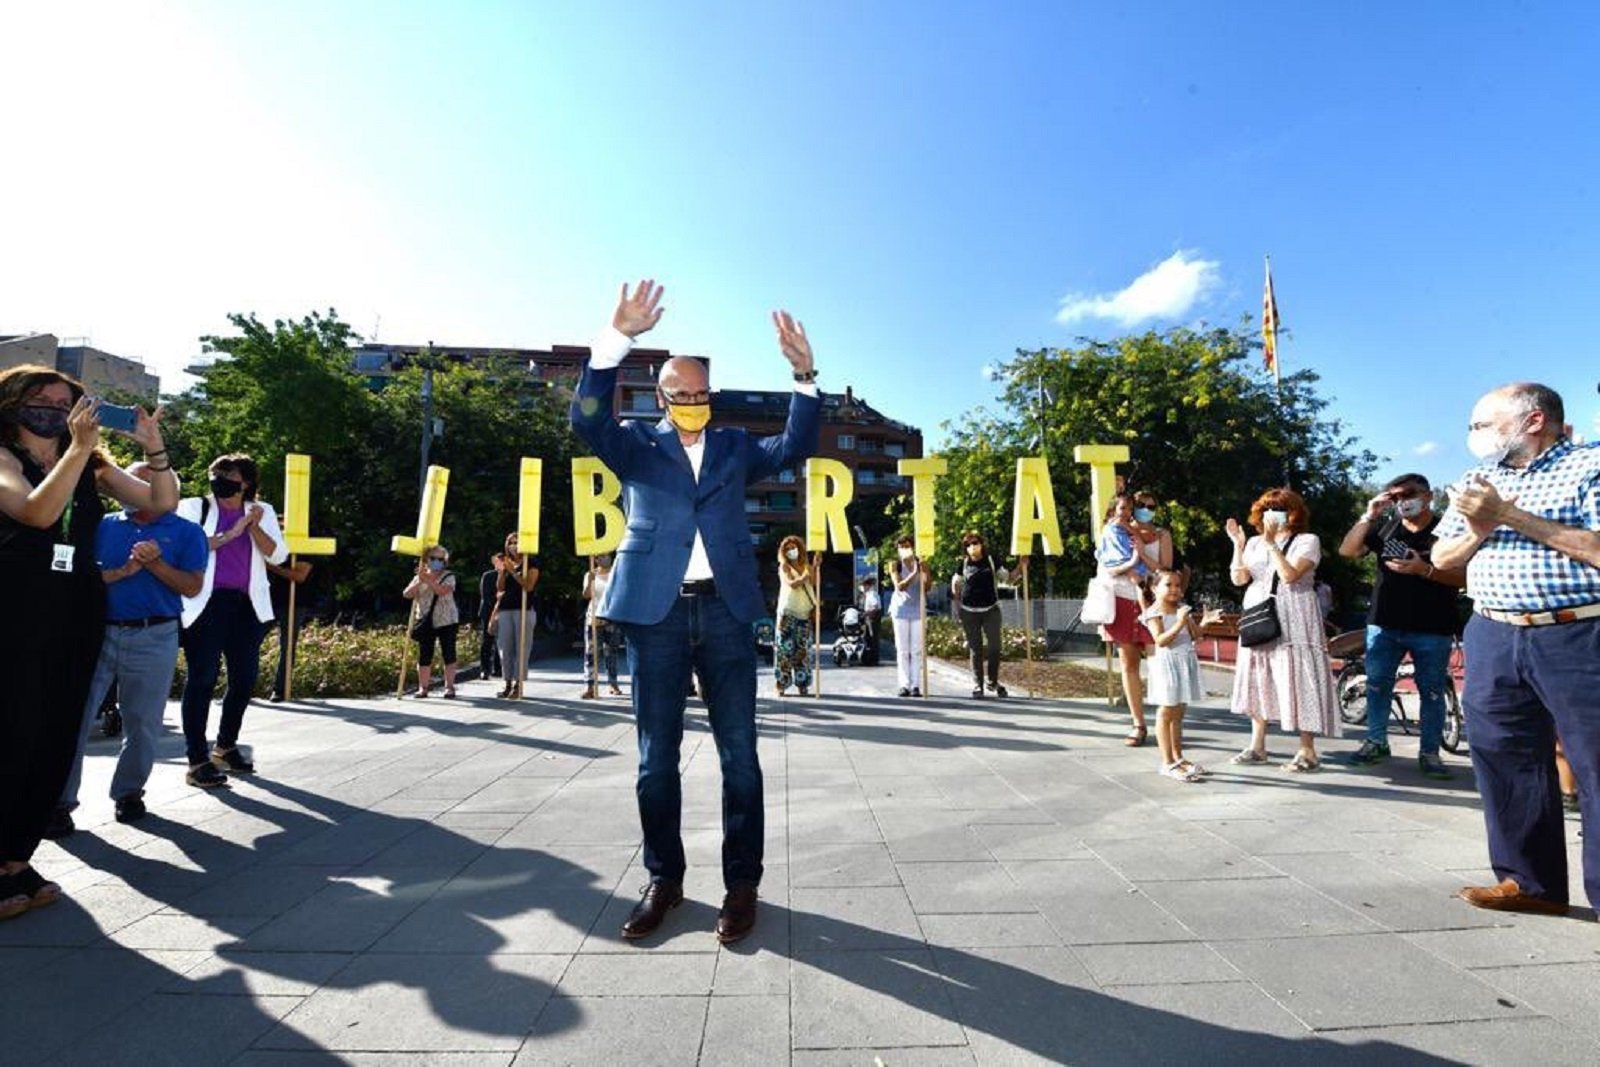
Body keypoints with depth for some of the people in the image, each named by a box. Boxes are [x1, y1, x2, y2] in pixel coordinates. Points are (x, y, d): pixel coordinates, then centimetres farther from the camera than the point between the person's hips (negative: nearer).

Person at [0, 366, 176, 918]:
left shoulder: (92, 466, 11)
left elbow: (161, 503, 1)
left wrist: (153, 447, -14)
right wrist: (79, 447, -27)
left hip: (78, 618, 5)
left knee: (56, 742, 7)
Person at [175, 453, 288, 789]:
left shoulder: (262, 512, 13)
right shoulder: (195, 507, 5)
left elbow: (277, 555, 1)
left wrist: (252, 525, -9)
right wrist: (228, 536, -11)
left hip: (247, 605, 4)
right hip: (206, 603, -4)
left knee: (245, 677, 9)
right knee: (203, 677, -5)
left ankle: (225, 747, 26)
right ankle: (197, 761, 1)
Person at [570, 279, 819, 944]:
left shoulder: (735, 447, 15)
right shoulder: (635, 445, 10)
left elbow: (796, 448, 1)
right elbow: (587, 418, -8)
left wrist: (804, 375, -13)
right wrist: (619, 337, -19)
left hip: (725, 611, 1)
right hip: (655, 612, 0)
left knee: (740, 755, 4)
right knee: (656, 758, 9)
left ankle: (742, 883, 18)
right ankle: (664, 880, 25)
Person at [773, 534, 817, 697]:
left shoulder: (806, 566, 13)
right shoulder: (784, 566, 2)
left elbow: (812, 587, 9)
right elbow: (791, 583, -14)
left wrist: (815, 606, -4)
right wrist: (807, 575, -21)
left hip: (805, 613, 4)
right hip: (788, 612, -3)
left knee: (803, 650, 4)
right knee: (785, 648, -5)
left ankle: (802, 684, 10)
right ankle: (781, 685, -1)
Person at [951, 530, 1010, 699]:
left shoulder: (991, 561, 4)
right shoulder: (964, 565, 4)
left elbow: (1006, 578, 9)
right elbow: (955, 584, 15)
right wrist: (958, 603, 7)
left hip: (991, 610, 0)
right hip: (970, 612, 0)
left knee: (994, 646, -2)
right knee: (975, 649, 3)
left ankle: (993, 682, 18)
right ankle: (977, 686, 10)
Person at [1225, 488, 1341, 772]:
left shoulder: (1307, 541, -1)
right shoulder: (1255, 543, 12)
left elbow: (1289, 575, -17)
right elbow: (1239, 579, 2)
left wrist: (1271, 543, -17)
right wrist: (1238, 545, -7)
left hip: (1292, 625, -5)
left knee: (1297, 682, -6)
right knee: (1258, 682, 8)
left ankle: (1308, 751, 3)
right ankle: (1257, 746, 16)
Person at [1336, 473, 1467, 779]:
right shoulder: (1385, 527, 9)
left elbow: (1463, 577, -6)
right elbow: (1347, 551, -3)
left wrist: (1425, 570, -22)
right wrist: (1368, 516, -9)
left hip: (1432, 629, -2)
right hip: (1384, 625, 3)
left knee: (1431, 691, 4)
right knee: (1377, 684, 7)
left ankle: (1429, 752, 14)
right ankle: (1376, 742, 18)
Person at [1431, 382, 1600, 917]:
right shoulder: (1475, 481, 15)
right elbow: (1441, 558, 15)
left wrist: (1512, 516, -15)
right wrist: (1477, 533, -5)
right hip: (1493, 638, 6)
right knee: (1506, 762, 9)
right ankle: (1530, 881, 21)